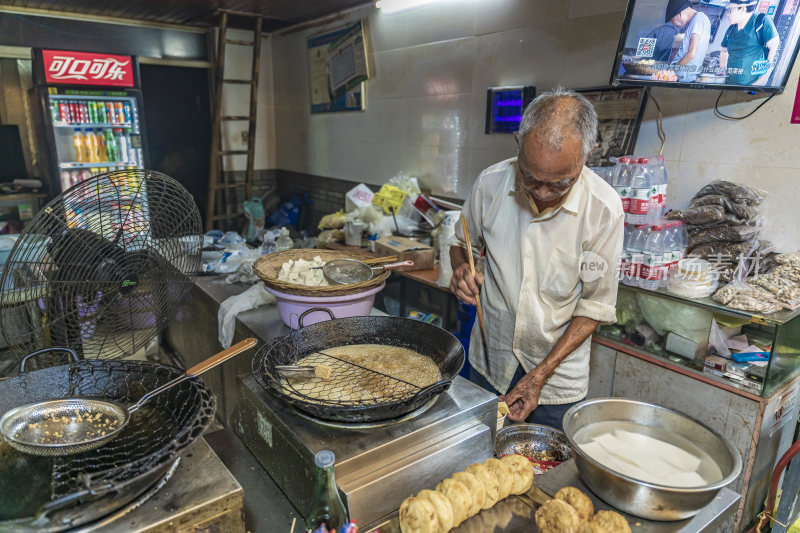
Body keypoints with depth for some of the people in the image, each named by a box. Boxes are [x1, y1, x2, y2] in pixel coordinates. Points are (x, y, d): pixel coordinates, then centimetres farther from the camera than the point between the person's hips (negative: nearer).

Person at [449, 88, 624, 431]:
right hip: (489, 364, 3)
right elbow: (461, 242, 5)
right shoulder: (491, 183, -14)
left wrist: (541, 374, -17)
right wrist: (461, 269, -18)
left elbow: (595, 307, -12)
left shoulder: (603, 208, -20)